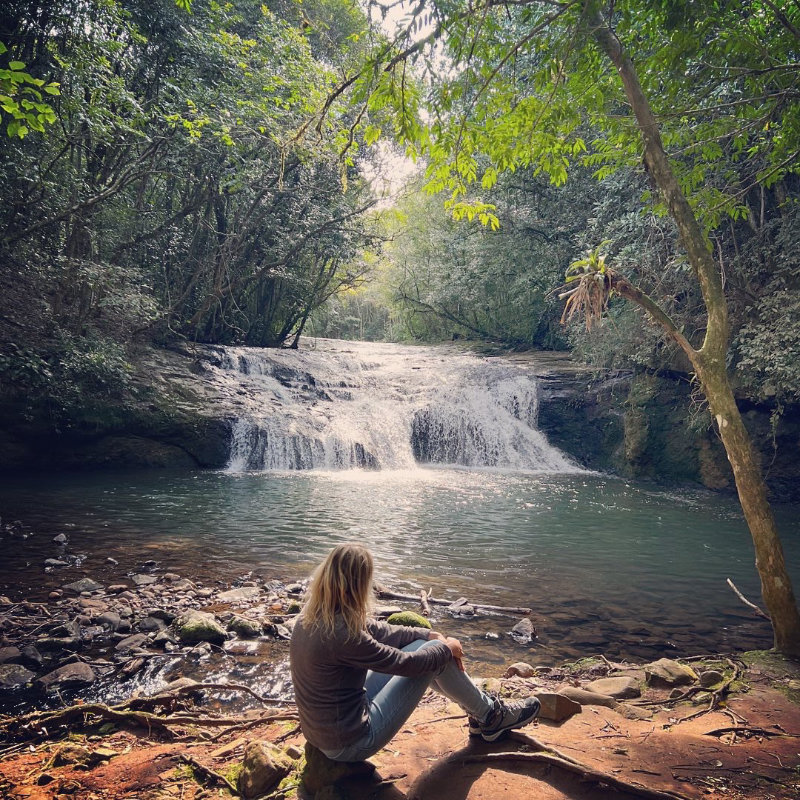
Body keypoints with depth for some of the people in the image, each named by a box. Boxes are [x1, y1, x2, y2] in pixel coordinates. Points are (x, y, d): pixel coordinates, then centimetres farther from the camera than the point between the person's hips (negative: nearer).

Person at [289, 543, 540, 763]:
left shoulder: (310, 617, -5)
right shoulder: (340, 634, -32)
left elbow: (376, 630, 4)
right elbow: (404, 664, -20)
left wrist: (430, 634, 1)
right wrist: (447, 648, -3)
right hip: (351, 745, -8)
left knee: (420, 645, 9)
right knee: (434, 653, -5)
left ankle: (479, 707, 26)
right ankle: (491, 717, 18)